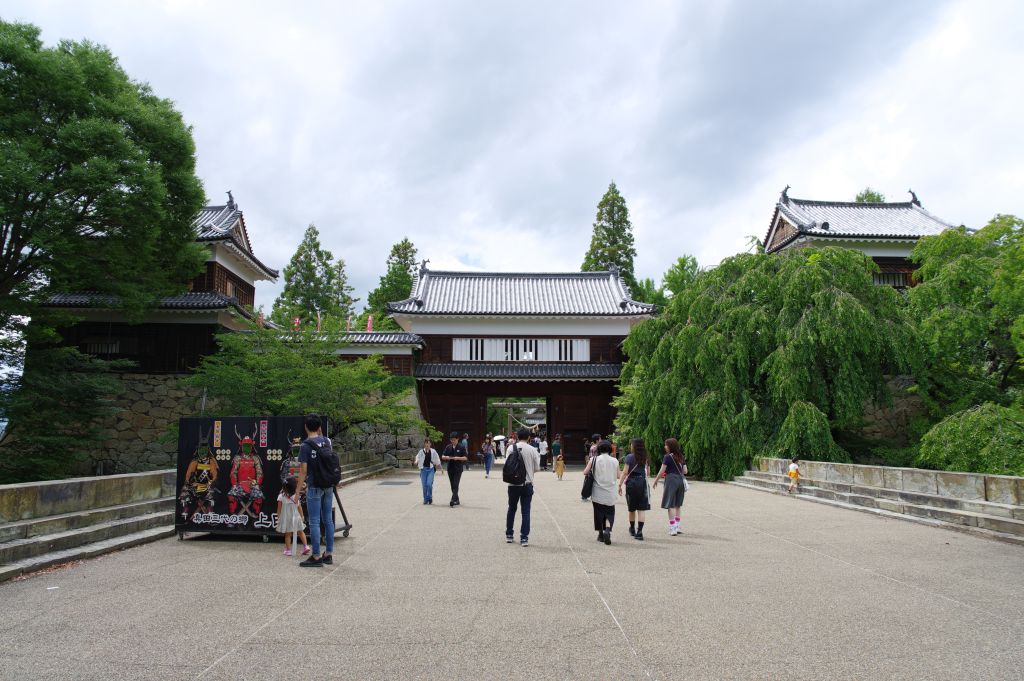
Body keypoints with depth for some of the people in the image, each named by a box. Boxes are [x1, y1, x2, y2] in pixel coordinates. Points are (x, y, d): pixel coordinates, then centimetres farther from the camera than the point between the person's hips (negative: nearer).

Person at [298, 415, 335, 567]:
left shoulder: (305, 446, -12)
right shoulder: (326, 442, 5)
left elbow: (303, 471, -13)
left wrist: (298, 490, -5)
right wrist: (320, 434, 25)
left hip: (314, 487, -6)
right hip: (329, 486, 6)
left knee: (314, 522, 0)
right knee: (328, 520, 11)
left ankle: (317, 557, 4)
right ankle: (329, 554, 18)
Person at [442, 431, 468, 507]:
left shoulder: (461, 447, -4)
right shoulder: (448, 447, 7)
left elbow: (466, 458, -6)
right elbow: (442, 457, 10)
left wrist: (457, 458, -20)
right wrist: (446, 457, -13)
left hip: (458, 469, -5)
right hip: (450, 469, 5)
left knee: (455, 485, -12)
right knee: (452, 485, 10)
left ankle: (453, 500, -18)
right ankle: (456, 500, 22)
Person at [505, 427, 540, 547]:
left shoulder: (511, 448, -5)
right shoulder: (532, 450, -6)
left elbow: (507, 465, -2)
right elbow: (536, 468, -3)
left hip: (513, 484, 1)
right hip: (527, 484, -1)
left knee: (511, 509, 17)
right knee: (525, 511, 5)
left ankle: (509, 535, 24)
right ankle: (524, 538, 3)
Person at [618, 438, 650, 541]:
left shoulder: (630, 457, -6)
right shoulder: (645, 458, 6)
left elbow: (625, 472, -10)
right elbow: (647, 472, 9)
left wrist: (620, 484, -8)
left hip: (632, 482, -3)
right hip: (643, 482, 3)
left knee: (632, 508, 14)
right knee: (641, 509, 1)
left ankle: (632, 529, 31)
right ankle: (639, 531, -8)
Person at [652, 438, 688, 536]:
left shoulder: (668, 457, -9)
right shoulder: (681, 457, 10)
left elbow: (662, 471, -9)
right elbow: (685, 471, 11)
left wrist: (656, 480, 4)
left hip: (671, 480, -7)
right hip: (680, 480, 7)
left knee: (670, 505, -3)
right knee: (677, 505, 16)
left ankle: (673, 529, -5)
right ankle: (677, 527, 19)